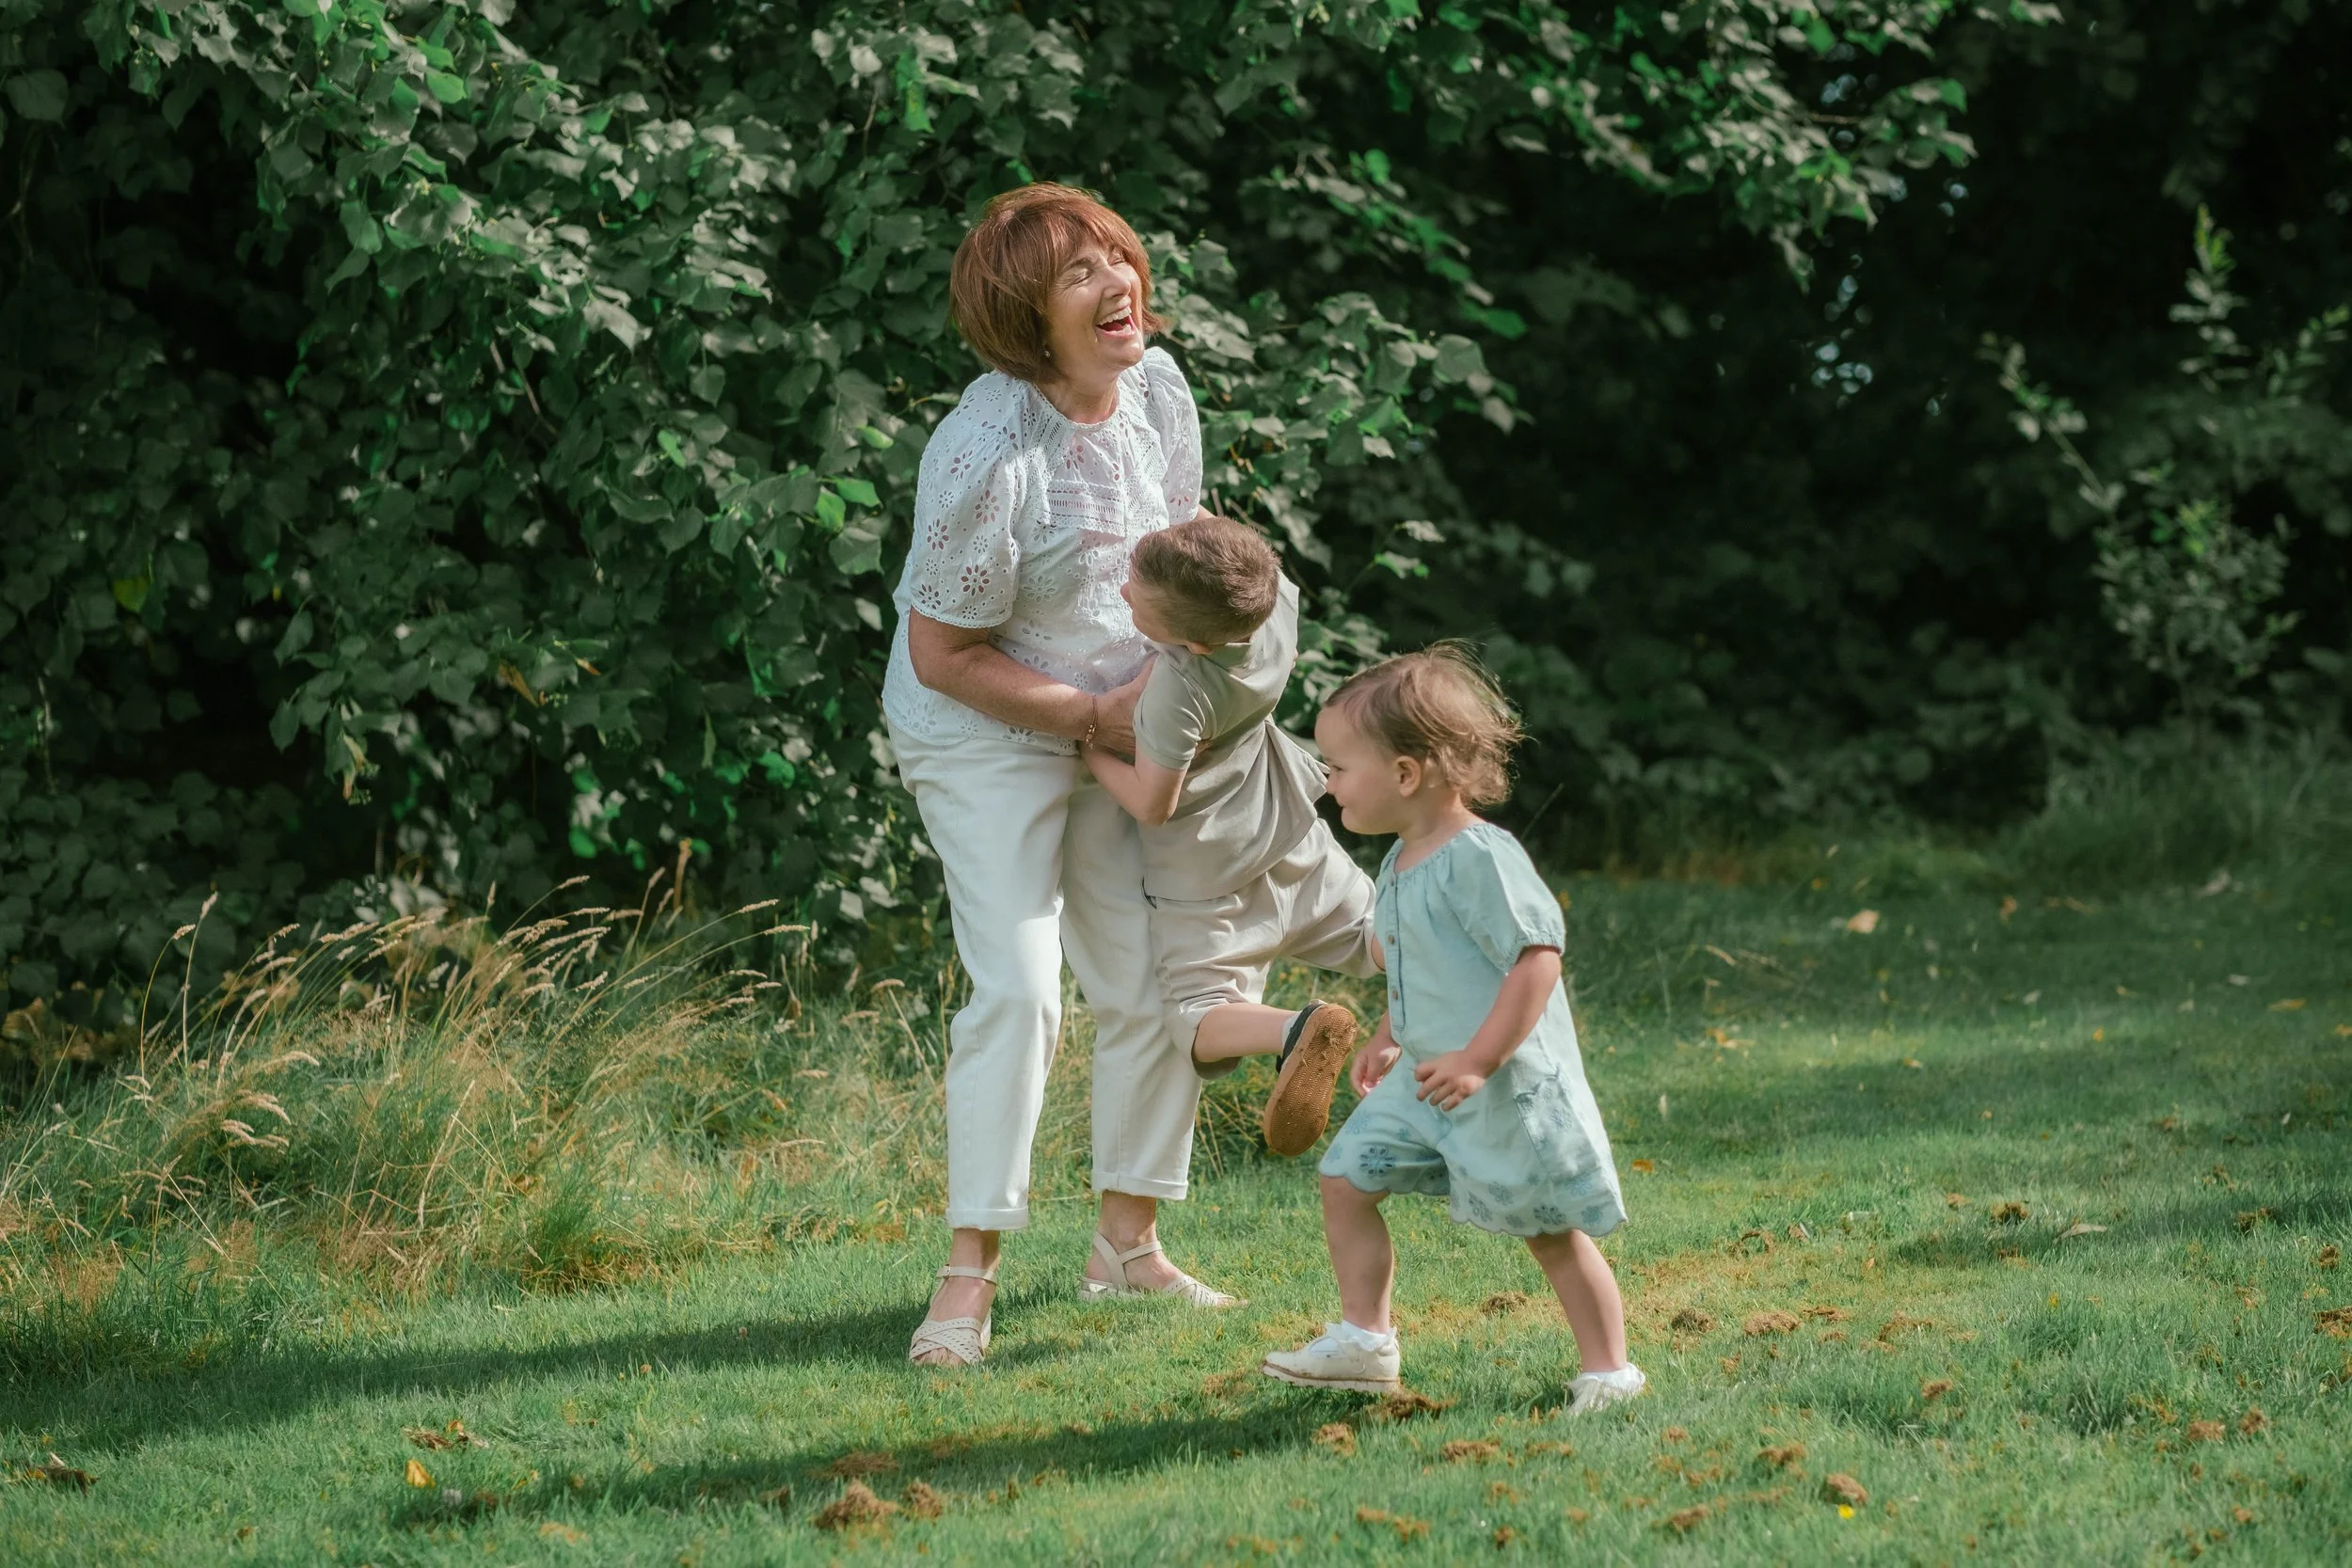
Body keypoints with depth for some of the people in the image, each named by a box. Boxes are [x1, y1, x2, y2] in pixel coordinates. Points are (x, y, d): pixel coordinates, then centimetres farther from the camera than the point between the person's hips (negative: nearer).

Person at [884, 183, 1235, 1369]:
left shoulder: (1156, 385, -6)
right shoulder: (987, 459, -29)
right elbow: (942, 655, -21)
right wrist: (1094, 715, -18)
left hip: (1121, 729, 7)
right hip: (985, 737, -7)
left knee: (1157, 983, 7)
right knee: (1017, 985, -17)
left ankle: (1128, 1240, 21)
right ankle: (968, 1277, -12)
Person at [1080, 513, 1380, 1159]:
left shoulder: (1179, 689, -35)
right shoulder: (1276, 593, -19)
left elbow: (1153, 804, -21)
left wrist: (1087, 747, -10)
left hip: (1204, 874, -7)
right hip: (1288, 834, 7)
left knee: (1201, 1022, -1)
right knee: (1367, 931, 22)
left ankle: (1302, 1032, -29)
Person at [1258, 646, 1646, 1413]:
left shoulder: (1480, 859, -21)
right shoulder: (1402, 861, 8)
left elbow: (1537, 959, -26)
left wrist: (1478, 1061, -29)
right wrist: (1387, 1039, 23)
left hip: (1508, 1090, -9)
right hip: (1423, 1083, 9)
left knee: (1551, 1230, 0)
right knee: (1346, 1177, 6)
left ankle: (1608, 1370, 12)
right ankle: (1363, 1338, 16)